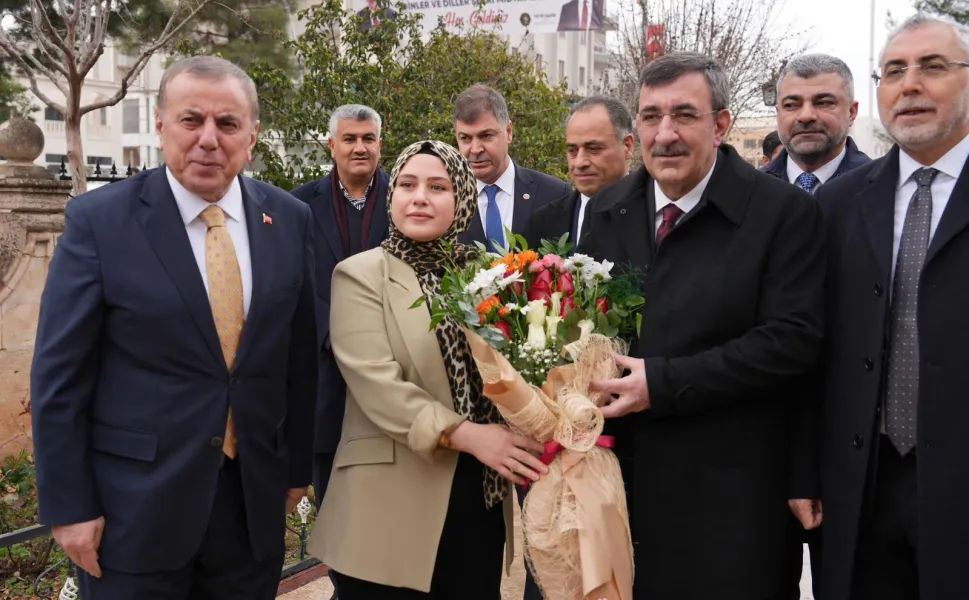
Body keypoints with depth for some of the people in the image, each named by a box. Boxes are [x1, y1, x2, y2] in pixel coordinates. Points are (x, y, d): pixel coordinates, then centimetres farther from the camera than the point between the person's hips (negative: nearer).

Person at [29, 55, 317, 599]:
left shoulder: (289, 219, 0)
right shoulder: (99, 220, -9)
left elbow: (301, 356, 6)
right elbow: (60, 375, -7)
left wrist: (298, 466, 9)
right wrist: (68, 506, -7)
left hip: (256, 500, 3)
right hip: (135, 506, -3)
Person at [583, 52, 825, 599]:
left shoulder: (785, 212, -9)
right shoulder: (609, 209, 8)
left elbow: (793, 339, -16)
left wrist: (663, 383, -21)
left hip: (724, 489, -4)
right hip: (618, 469, 5)